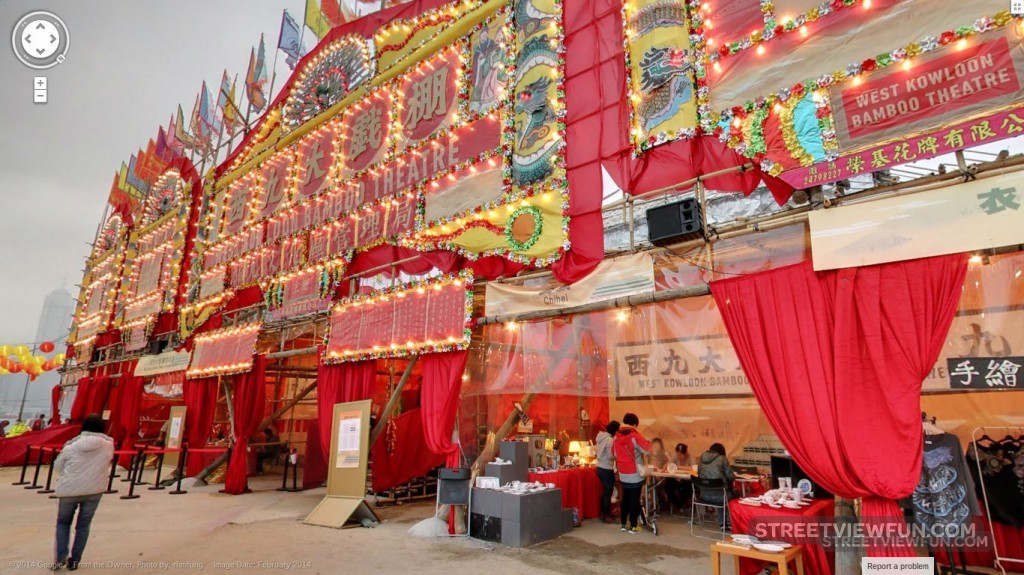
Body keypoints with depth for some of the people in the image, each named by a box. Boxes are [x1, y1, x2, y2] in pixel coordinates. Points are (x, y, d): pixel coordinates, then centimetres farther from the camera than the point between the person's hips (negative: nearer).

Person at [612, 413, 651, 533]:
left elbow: (614, 452, 14)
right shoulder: (635, 436, -17)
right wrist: (647, 442, 5)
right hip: (635, 475, -5)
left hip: (623, 474, 5)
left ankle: (622, 524, 22)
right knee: (635, 500, 5)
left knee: (625, 499, 17)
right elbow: (647, 449, -14)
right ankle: (633, 526, 10)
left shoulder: (617, 438, 2)